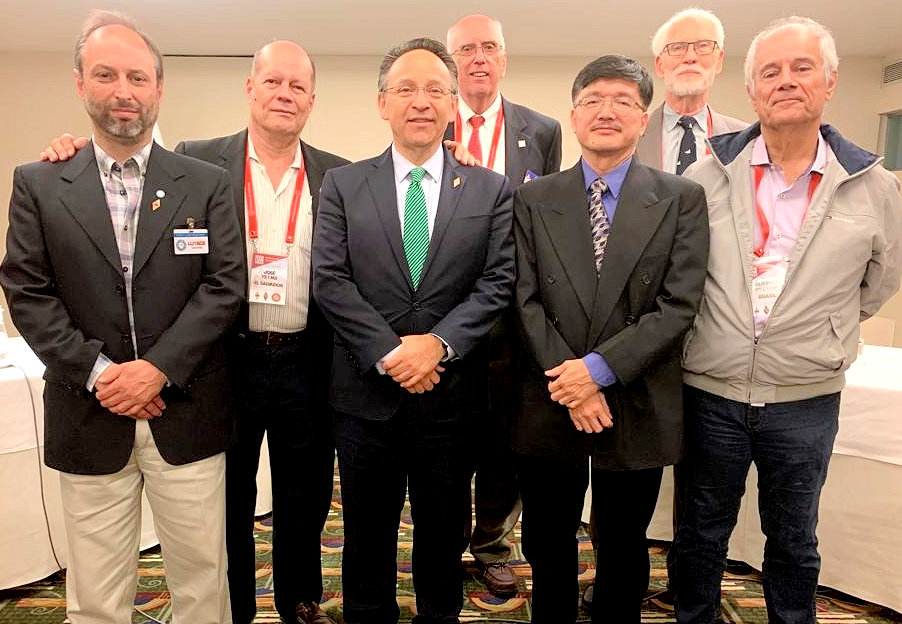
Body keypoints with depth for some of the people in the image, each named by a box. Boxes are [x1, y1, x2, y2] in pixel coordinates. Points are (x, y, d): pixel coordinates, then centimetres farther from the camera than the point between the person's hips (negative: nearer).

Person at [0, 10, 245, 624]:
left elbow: (225, 285, -4)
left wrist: (158, 367, -13)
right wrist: (97, 373, -11)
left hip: (188, 417, 0)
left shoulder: (207, 183, 2)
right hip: (89, 419, 1)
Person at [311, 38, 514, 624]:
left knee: (444, 532, 18)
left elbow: (497, 282, -5)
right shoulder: (343, 185, 2)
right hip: (368, 394, 0)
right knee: (368, 536, 16)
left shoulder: (492, 190, 3)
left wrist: (438, 344, -17)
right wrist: (389, 353, -15)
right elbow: (331, 281, -6)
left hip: (452, 394, 1)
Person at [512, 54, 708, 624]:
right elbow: (527, 300, -4)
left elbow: (679, 305, -9)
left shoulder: (682, 199, -2)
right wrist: (570, 382, -14)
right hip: (550, 408, 1)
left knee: (624, 550, 18)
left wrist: (599, 367, -18)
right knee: (548, 548, 17)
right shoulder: (534, 199, 2)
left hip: (637, 409, -1)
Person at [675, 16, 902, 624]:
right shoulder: (708, 174, -4)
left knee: (794, 541, 19)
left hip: (806, 400, 0)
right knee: (702, 533, 17)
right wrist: (707, 328, 7)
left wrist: (824, 335, 10)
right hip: (708, 392, 0)